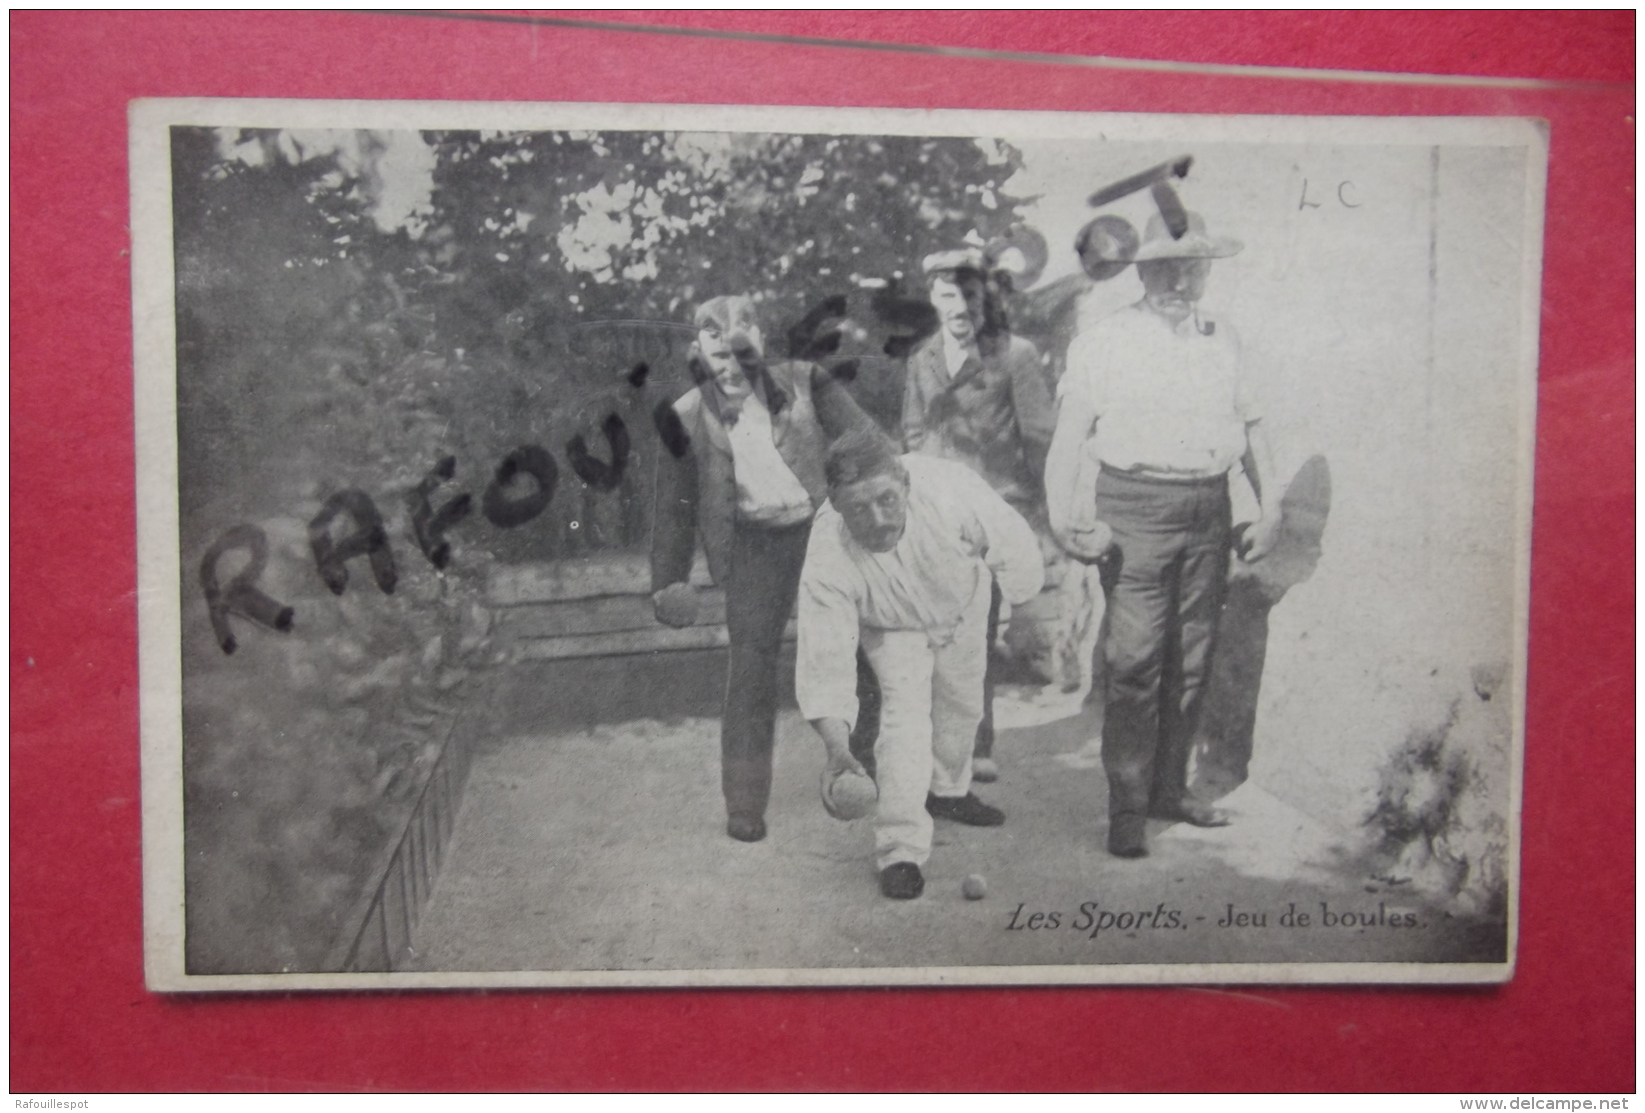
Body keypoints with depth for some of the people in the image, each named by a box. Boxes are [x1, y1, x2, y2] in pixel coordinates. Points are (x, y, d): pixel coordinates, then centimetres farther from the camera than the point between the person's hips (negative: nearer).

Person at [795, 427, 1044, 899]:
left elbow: (1012, 544, -23)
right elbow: (825, 659, -40)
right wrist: (837, 748, -51)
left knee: (963, 706, 19)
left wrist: (1014, 605, -8)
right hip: (891, 628, -2)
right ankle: (900, 851, -10)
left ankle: (949, 790, 49)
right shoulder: (828, 558, -42)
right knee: (905, 712, -20)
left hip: (961, 605, 3)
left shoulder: (950, 486, -43)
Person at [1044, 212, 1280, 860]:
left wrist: (1269, 509, 14)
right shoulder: (1105, 343, 2)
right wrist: (1061, 513, -18)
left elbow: (1252, 425, 22)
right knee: (1135, 663, -9)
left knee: (1191, 660, 10)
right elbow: (1068, 436, -4)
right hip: (1136, 508, -5)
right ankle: (1127, 809, 0)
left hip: (1208, 510, 5)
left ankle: (1169, 788, 23)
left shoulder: (1223, 342, 16)